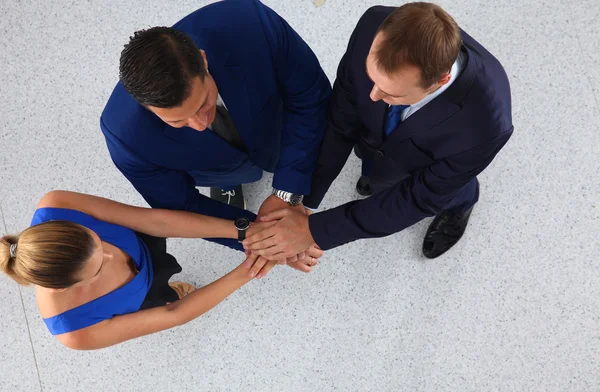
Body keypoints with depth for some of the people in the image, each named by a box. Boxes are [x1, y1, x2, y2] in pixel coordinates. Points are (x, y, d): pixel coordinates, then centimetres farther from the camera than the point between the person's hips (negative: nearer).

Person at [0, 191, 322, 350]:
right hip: (145, 299, -2)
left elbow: (155, 221, -37)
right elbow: (174, 315, -30)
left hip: (144, 243, 3)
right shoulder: (77, 333, -40)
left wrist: (244, 231, -40)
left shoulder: (55, 208, -37)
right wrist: (243, 275, -38)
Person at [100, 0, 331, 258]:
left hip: (273, 120, -1)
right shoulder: (127, 132, -40)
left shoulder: (252, 24, -43)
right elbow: (180, 206, -23)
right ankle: (227, 180, 20)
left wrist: (288, 191, -32)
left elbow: (310, 96, -28)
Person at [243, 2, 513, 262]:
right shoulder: (374, 28, -38)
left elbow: (417, 197, -32)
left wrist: (315, 230, -35)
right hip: (378, 133, 3)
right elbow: (342, 123, -26)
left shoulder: (484, 123, -46)